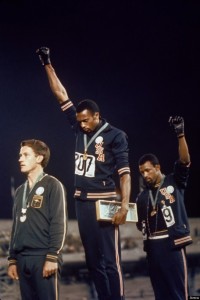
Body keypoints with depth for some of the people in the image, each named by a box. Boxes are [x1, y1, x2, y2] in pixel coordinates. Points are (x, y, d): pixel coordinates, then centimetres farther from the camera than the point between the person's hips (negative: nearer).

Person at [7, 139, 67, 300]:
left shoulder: (53, 185, -2)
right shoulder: (20, 191, 20)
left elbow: (59, 223, -9)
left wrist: (52, 257, -16)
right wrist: (12, 259, 14)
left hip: (44, 257, -6)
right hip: (23, 259, 7)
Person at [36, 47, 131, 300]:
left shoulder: (115, 136, -4)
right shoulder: (79, 130, 10)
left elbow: (124, 172, -8)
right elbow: (61, 95, 14)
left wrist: (124, 205, -19)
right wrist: (47, 64, 14)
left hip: (104, 202, -6)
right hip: (82, 202, 6)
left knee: (110, 260, -8)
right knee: (93, 261, 7)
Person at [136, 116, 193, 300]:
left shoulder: (175, 182, 3)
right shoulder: (142, 196, 16)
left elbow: (185, 160, -12)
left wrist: (180, 134, -23)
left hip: (172, 243, -5)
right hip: (152, 246, 5)